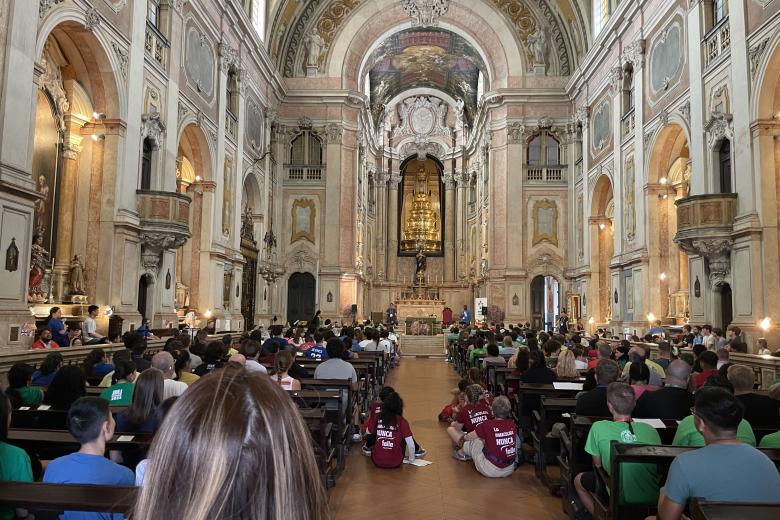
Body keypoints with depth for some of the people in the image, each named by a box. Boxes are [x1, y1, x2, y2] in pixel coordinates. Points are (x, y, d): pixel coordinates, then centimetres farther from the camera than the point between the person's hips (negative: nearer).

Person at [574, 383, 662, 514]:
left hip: (621, 500, -4)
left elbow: (597, 464, 3)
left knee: (578, 480, 22)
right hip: (654, 500, 4)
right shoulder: (650, 430, -3)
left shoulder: (599, 428, -11)